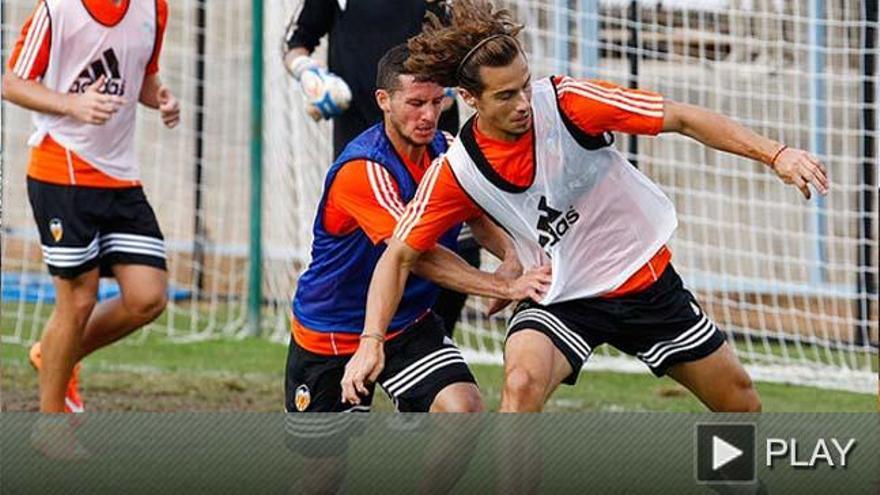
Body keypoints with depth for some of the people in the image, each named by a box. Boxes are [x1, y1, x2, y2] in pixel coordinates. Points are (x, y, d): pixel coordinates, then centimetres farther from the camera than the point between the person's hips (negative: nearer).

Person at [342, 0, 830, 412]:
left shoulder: (566, 102, -21)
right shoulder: (456, 172, -16)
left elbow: (682, 119, -16)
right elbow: (398, 256, -8)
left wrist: (774, 154, -23)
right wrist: (370, 343, -20)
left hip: (646, 279, 1)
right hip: (558, 298, -1)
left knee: (739, 400, 9)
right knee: (523, 381, -32)